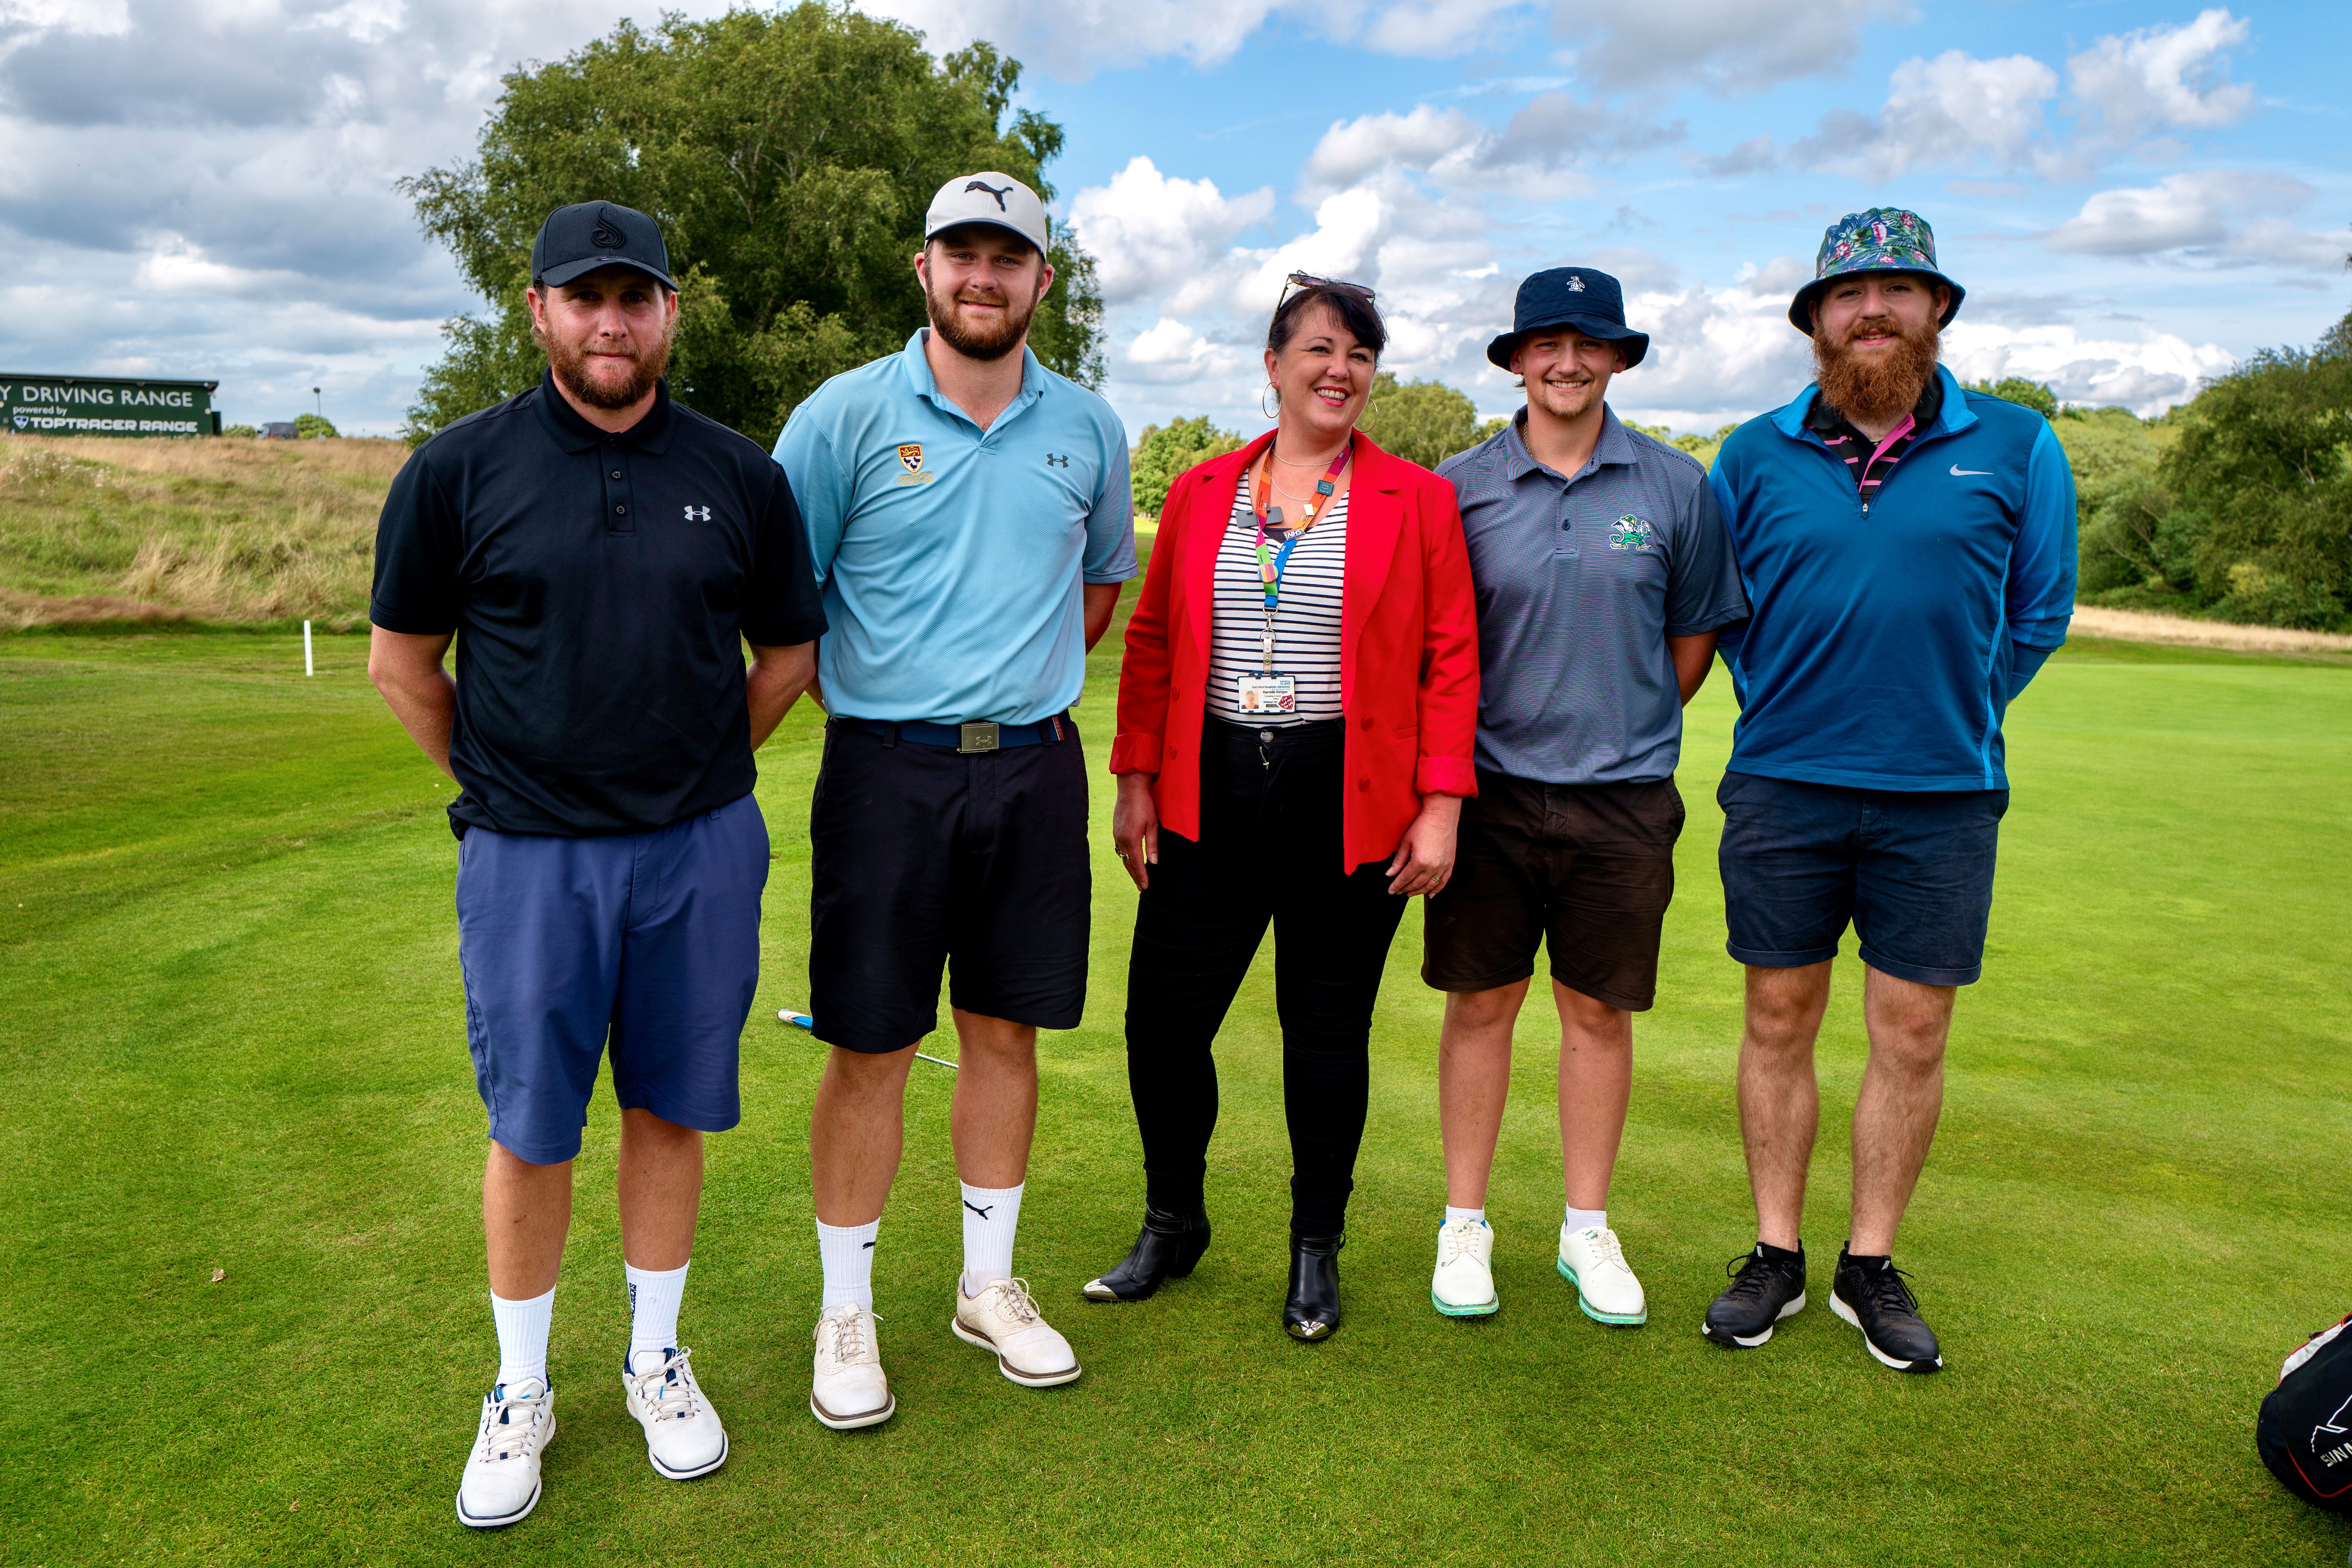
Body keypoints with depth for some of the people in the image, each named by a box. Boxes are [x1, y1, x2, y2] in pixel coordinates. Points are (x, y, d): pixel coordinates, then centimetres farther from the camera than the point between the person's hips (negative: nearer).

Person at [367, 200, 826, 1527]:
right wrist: (502, 782, 9)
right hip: (529, 857, -1)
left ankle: (657, 1363, 31)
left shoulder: (739, 475, 2)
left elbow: (788, 656, 11)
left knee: (671, 1110, 12)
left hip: (701, 853, 2)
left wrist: (695, 772, 12)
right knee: (530, 1130, 8)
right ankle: (521, 1394, 28)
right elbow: (401, 660, 6)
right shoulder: (462, 470, -3)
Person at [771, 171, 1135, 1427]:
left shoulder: (1086, 429, 8)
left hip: (1034, 769, 3)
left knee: (1005, 1031, 12)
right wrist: (866, 702, 1)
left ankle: (990, 1284, 28)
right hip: (887, 769, -3)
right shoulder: (845, 415, -3)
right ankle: (846, 1311, 19)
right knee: (871, 1045, 2)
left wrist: (1031, 686, 13)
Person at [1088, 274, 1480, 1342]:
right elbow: (1151, 643, 11)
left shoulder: (1417, 501, 2)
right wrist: (1136, 781, 5)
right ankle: (1172, 1226, 29)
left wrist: (1440, 807, -7)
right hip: (1211, 800, 2)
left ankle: (1317, 1251, 29)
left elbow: (1450, 661, -1)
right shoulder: (1200, 494, 9)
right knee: (1162, 1018, 4)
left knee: (1327, 1030, 8)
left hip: (1350, 808, -2)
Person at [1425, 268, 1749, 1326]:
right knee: (1481, 1003, 7)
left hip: (1623, 796, 1)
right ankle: (1465, 1226, 21)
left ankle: (1587, 1230, 25)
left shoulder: (1676, 487, 3)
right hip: (1489, 789, 0)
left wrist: (1631, 729, 8)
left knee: (1599, 1012, 9)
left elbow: (1694, 635, 12)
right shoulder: (1457, 487, 1)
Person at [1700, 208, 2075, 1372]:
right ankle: (1776, 1255, 22)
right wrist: (1783, 708, 9)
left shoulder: (2015, 447, 2)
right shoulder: (1756, 455, 4)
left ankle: (1871, 1266, 22)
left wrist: (1951, 717, 6)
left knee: (1912, 1037, 6)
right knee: (1779, 1023, 7)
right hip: (1781, 789, 1)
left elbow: (2036, 612, 9)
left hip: (1941, 798, 0)